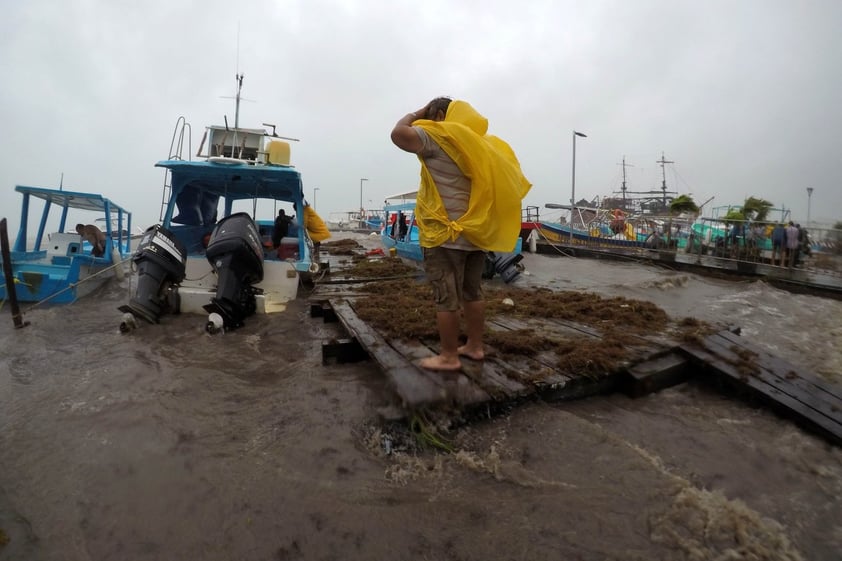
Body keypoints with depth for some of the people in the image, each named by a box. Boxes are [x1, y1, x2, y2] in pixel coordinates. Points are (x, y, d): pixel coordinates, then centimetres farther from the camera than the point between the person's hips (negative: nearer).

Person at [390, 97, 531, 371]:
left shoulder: (438, 136, -7)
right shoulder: (481, 143, 14)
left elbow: (399, 134, -18)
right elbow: (506, 180, 18)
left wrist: (417, 115, 0)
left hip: (446, 233, -8)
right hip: (477, 232, 8)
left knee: (446, 298, -1)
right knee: (472, 293, 15)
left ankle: (448, 357, 6)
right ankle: (475, 346, 24)